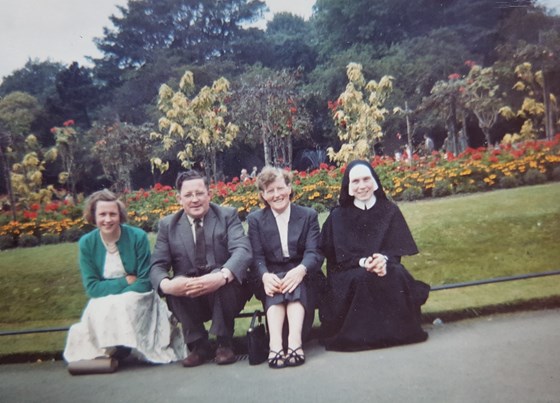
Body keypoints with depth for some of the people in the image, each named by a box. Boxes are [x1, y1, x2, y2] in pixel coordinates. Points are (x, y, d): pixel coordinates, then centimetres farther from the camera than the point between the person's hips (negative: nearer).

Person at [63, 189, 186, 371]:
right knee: (98, 313, -29)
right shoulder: (86, 243, -5)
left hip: (137, 300, -2)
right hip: (103, 304, 2)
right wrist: (126, 281, -16)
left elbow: (145, 282, -11)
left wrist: (113, 300, -20)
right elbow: (91, 288, -7)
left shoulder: (138, 237, -12)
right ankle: (109, 349, -2)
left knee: (118, 309, -32)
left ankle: (118, 348, -4)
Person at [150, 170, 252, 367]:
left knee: (223, 280, -34)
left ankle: (224, 343, -10)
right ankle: (198, 345, -8)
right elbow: (157, 266, -2)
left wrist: (221, 276, -39)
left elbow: (242, 250, -17)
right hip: (188, 298, 2)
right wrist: (166, 285, -28)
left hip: (226, 292, -2)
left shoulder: (227, 215, -1)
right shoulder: (167, 225, 5)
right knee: (172, 284, -29)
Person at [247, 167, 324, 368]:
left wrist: (300, 270, -29)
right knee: (275, 288, -32)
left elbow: (314, 252, -5)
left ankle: (295, 340, -46)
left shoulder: (308, 215, 8)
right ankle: (275, 343, -46)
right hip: (272, 278, 1)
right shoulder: (255, 219, 10)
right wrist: (265, 276, -26)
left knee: (296, 285, -33)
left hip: (302, 276, 0)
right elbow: (257, 256, -2)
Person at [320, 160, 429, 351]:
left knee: (397, 276, -32)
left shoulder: (390, 210, 10)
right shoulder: (338, 216, 7)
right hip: (349, 273, -1)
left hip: (386, 266, 1)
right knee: (361, 279, -35)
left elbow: (397, 248, 0)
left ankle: (396, 330, -16)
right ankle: (361, 334, -20)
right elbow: (340, 255, -3)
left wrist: (384, 259, -24)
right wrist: (363, 262, -24)